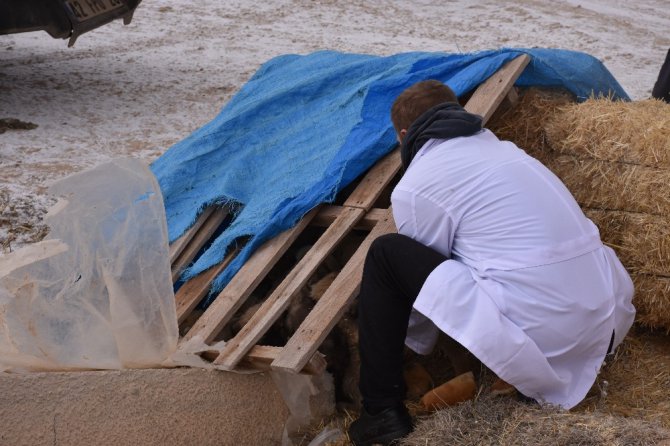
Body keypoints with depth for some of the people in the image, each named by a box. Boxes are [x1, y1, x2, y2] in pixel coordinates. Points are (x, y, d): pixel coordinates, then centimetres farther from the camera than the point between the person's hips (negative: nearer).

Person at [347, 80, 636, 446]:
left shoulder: (416, 186, -1)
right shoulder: (496, 146, 20)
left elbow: (421, 269, 10)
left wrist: (414, 344, 29)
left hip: (533, 332, -8)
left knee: (386, 255, 4)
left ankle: (382, 411, 7)